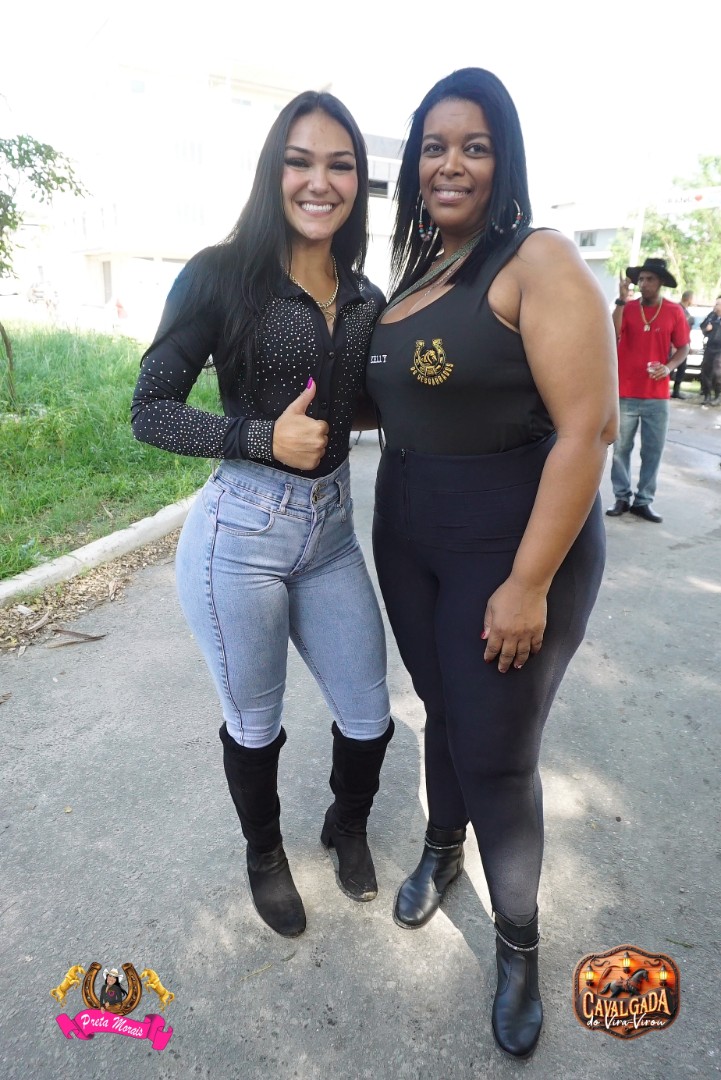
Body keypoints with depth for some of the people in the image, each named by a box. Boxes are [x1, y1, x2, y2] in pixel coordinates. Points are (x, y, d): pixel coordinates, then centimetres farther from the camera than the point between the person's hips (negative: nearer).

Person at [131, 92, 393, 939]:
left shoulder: (366, 297, 7)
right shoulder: (223, 274, -8)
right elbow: (149, 411, -9)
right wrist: (264, 438, -20)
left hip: (332, 530, 5)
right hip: (240, 535, -4)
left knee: (368, 719, 13)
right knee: (255, 725, 15)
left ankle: (347, 825, 48)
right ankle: (264, 853, 46)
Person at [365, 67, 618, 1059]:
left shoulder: (540, 263, -12)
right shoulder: (415, 272, 10)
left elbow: (588, 429, -19)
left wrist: (530, 584, -21)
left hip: (515, 542, -6)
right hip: (409, 539, 6)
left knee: (498, 752, 4)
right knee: (443, 709, 21)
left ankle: (519, 943, 31)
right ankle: (442, 850, 49)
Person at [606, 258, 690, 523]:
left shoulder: (674, 311, 2)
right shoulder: (626, 307, 1)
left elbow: (683, 348, 6)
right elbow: (612, 336, -15)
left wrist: (668, 367, -12)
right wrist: (621, 301, -18)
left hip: (657, 396, 1)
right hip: (625, 393, 0)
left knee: (653, 450, 4)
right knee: (621, 448, 3)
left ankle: (643, 501, 14)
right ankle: (622, 498, 15)